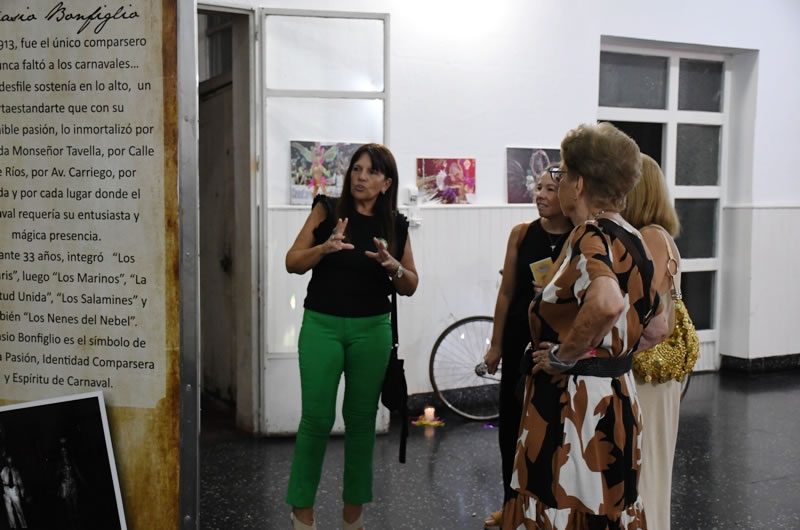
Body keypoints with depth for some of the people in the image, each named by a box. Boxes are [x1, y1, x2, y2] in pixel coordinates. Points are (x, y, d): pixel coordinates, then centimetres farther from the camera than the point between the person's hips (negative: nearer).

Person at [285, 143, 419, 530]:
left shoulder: (395, 225, 2)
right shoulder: (327, 210, -2)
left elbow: (410, 287, 6)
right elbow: (293, 263, -3)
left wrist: (392, 265, -15)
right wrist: (325, 247, -21)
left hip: (372, 330, 2)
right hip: (322, 325, -2)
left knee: (361, 417, 9)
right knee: (317, 418, -2)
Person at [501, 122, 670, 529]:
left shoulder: (590, 236, -17)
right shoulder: (632, 240, 9)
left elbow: (607, 302, -38)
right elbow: (657, 329, 19)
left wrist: (565, 356, -24)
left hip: (572, 407, -9)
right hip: (617, 402, 9)